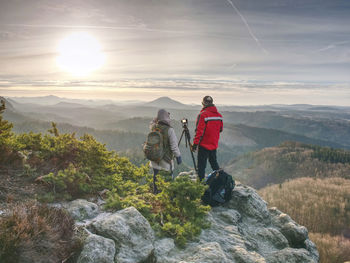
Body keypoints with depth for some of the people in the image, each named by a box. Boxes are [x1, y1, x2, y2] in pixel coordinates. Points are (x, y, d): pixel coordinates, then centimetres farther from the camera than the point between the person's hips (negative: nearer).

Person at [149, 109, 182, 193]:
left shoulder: (154, 127, -5)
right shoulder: (169, 130, -19)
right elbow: (174, 146, -16)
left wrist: (155, 119, 9)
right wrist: (178, 156, -5)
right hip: (166, 161, -5)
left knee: (156, 177, 18)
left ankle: (156, 192, 30)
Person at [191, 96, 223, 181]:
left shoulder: (203, 115, -16)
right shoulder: (219, 115, 2)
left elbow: (199, 131, -18)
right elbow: (220, 129, 13)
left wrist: (195, 144, -14)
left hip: (204, 145, -6)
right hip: (214, 145, 6)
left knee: (201, 165, 0)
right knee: (213, 162, 21)